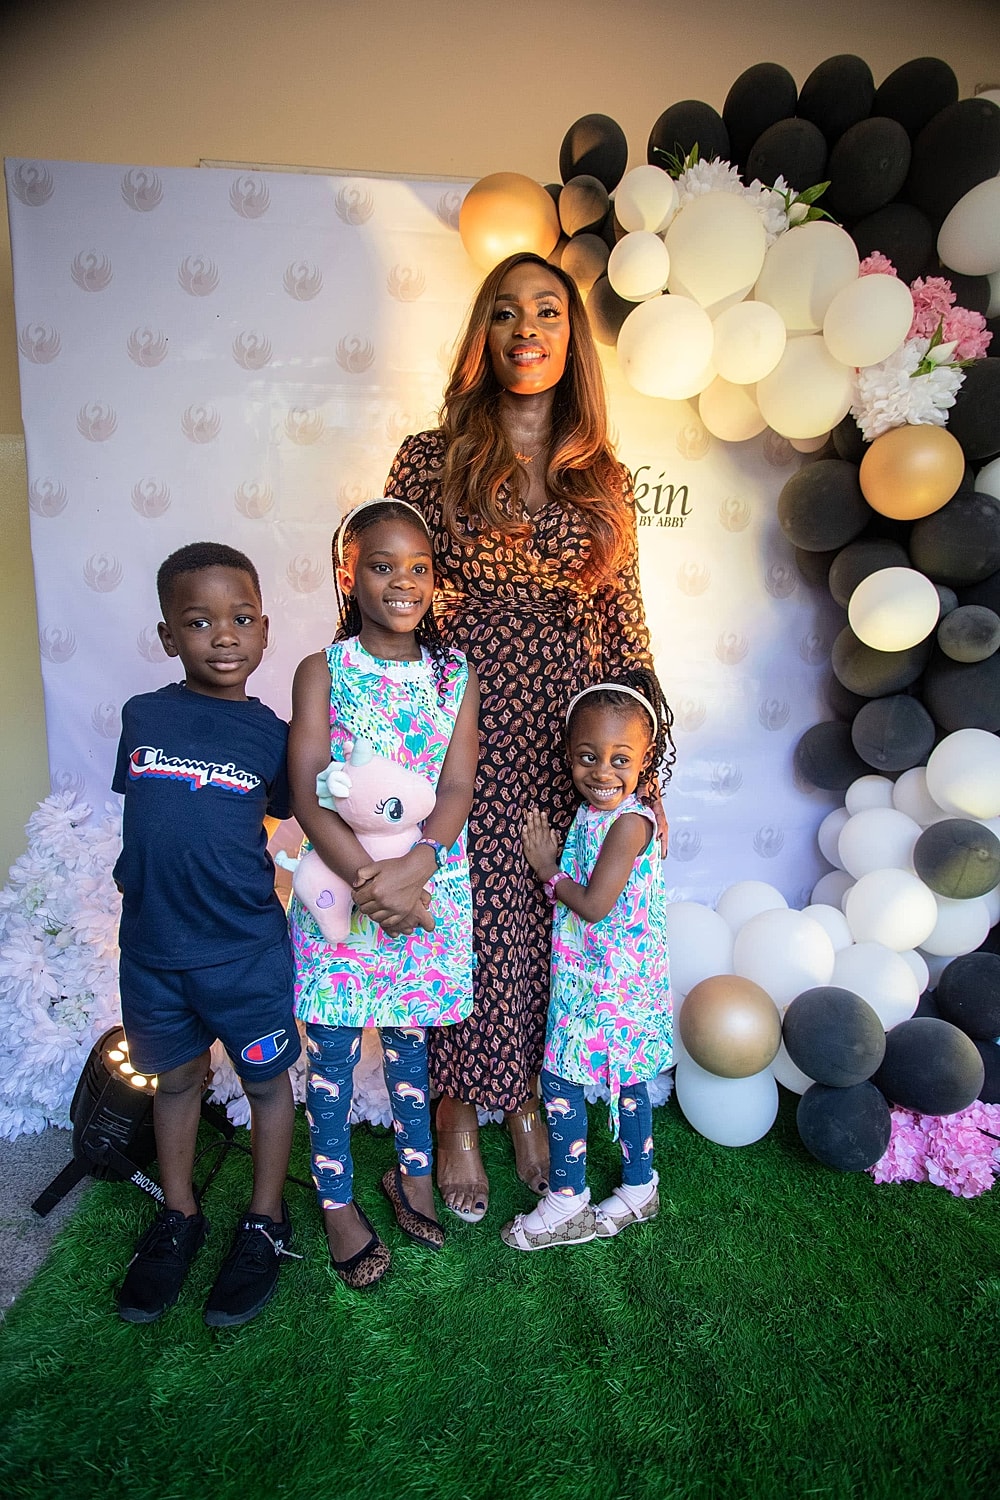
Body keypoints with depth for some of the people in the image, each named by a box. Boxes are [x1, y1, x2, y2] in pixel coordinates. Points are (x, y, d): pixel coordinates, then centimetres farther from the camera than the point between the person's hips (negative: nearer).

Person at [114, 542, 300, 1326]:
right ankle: (179, 1218, 43)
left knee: (267, 1081, 13)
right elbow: (141, 805, 11)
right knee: (176, 1078, 20)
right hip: (152, 946, 3)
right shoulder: (142, 716, -2)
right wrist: (150, 879, 6)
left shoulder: (271, 732, -9)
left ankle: (265, 1224, 36)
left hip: (248, 949, -2)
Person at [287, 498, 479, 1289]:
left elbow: (457, 787, -6)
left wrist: (416, 865, -22)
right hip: (337, 883, -1)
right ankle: (337, 1198, 33)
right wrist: (371, 881, -21)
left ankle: (413, 1172, 41)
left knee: (410, 1037, 18)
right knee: (332, 1049, 10)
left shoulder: (455, 673, 0)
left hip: (431, 884, 2)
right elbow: (307, 794, -12)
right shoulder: (322, 672, -5)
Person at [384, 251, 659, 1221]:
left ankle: (526, 1097, 34)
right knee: (468, 921, 4)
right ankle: (458, 1114, 28)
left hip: (571, 740, 3)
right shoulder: (431, 460, 1)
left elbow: (624, 627, 9)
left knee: (552, 925, 11)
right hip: (464, 733, -3)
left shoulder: (603, 479, 10)